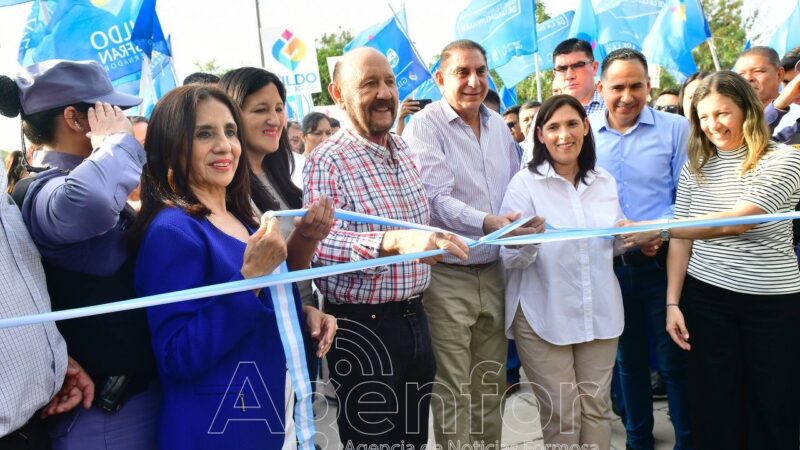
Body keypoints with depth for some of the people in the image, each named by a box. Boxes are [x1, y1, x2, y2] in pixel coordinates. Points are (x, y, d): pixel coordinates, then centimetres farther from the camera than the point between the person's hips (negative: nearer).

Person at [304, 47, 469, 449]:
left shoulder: (402, 149, 8)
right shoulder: (327, 161, -16)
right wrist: (394, 241, -44)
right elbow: (318, 243, -32)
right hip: (362, 329, -7)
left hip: (414, 319, 7)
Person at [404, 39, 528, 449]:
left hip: (494, 272, 6)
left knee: (491, 384, 16)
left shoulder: (498, 125, 11)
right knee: (453, 392, 2)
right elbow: (437, 200, -20)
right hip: (447, 276, -6)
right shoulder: (424, 127, -9)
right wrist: (487, 223, -35)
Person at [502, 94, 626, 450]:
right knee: (561, 414, 6)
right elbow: (510, 258, -12)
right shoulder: (524, 183, -8)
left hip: (599, 313, 4)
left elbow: (615, 243, 16)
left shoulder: (605, 182, 6)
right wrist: (527, 241, -33)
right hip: (544, 317, -4)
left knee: (596, 407, 13)